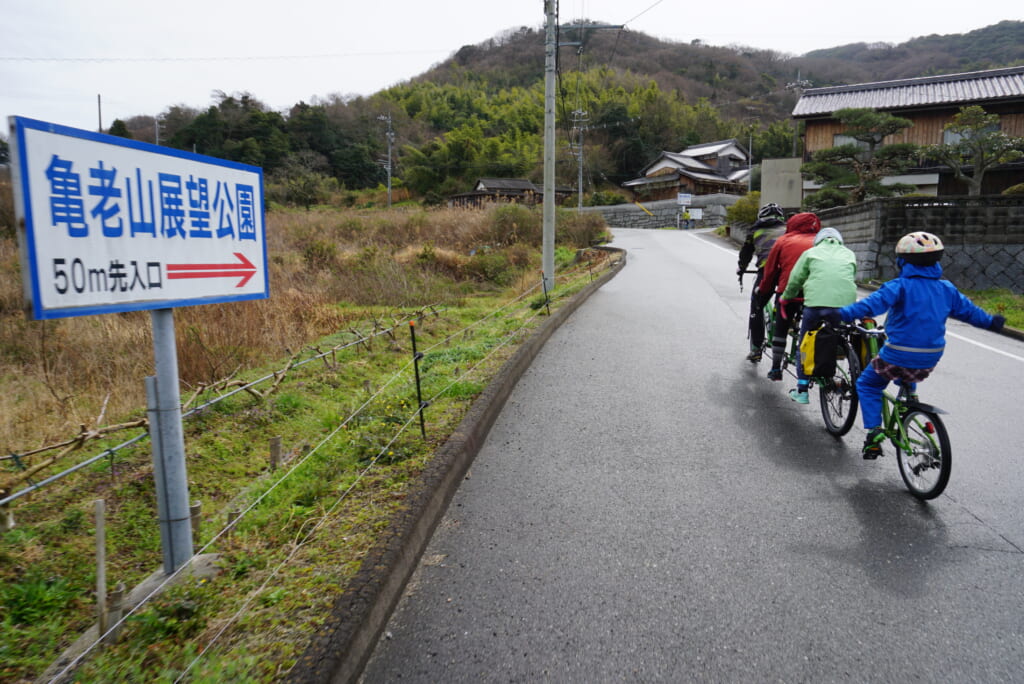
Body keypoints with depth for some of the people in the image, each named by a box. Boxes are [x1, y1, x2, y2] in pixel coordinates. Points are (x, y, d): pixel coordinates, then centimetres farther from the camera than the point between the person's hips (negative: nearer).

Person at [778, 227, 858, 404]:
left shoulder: (811, 252, 17)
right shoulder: (849, 255, 24)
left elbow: (795, 280, 15)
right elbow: (852, 280, 25)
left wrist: (785, 299, 30)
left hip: (815, 302, -1)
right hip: (844, 305, 1)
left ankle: (801, 390, 14)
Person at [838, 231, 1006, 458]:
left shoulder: (900, 286, -13)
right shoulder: (946, 288, 7)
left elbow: (874, 303, -27)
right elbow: (968, 310, 20)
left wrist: (843, 314, -32)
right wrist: (990, 321, 38)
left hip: (898, 356, -6)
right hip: (930, 360, 6)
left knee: (867, 385, 11)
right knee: (908, 379, 38)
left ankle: (874, 430, 0)